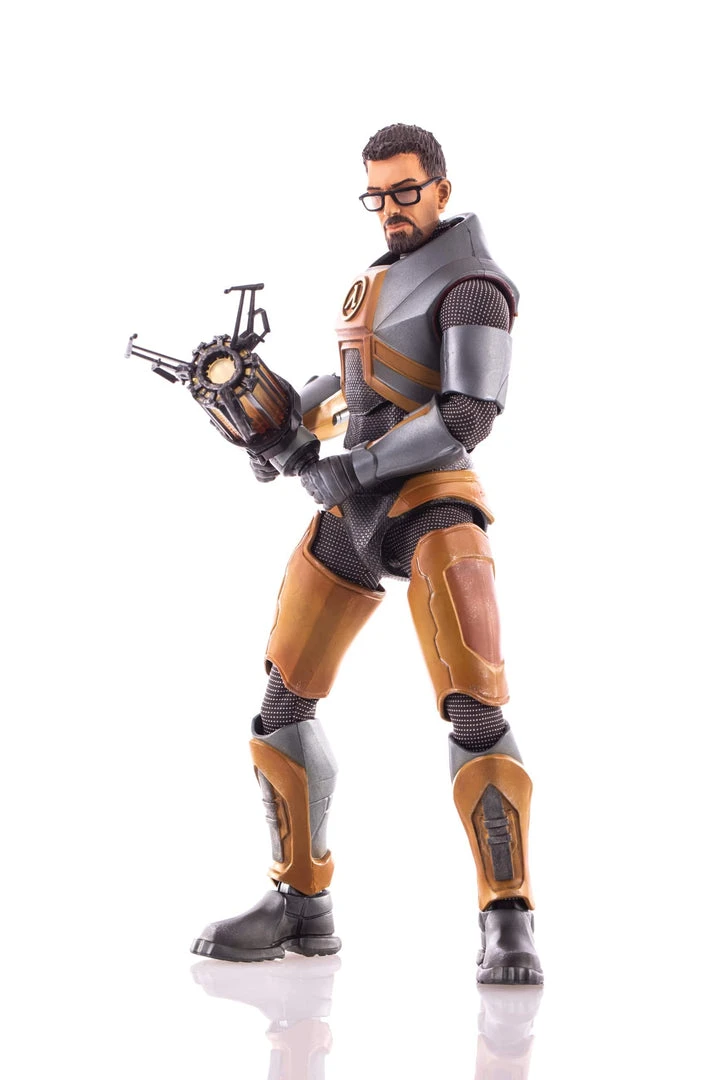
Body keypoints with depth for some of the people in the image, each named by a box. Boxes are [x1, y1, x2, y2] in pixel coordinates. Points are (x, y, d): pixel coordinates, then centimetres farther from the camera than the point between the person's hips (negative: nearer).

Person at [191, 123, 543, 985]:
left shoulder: (468, 284, -8)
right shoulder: (388, 273, 19)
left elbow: (470, 414, -19)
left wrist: (351, 469, -18)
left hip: (432, 500, -8)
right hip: (352, 505, 8)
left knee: (474, 711, -20)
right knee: (283, 704, 6)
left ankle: (508, 923, -16)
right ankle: (301, 905, 15)